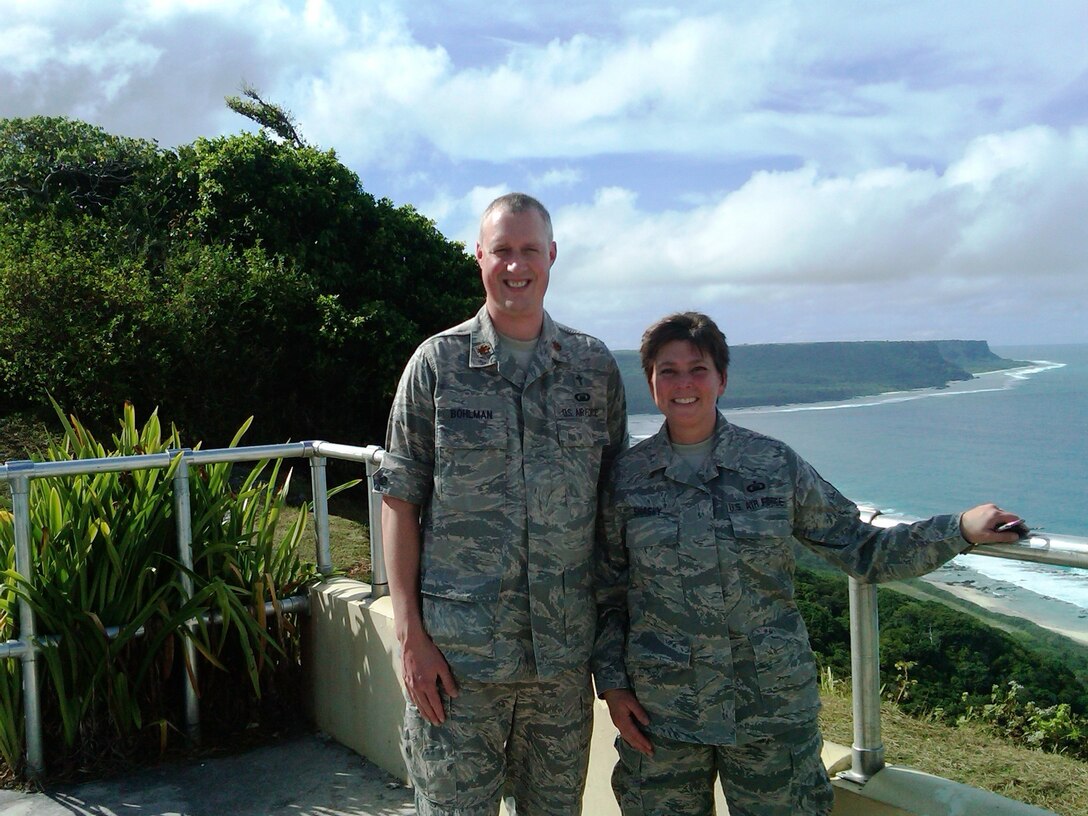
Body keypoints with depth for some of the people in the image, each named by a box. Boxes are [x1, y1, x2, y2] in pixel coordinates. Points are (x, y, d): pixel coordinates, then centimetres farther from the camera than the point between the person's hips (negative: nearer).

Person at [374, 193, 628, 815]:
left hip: (566, 649, 2)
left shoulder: (595, 366, 4)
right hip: (457, 652, -2)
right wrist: (411, 634, -7)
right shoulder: (438, 363, -2)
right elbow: (400, 502, -2)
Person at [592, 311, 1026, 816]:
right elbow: (607, 591, 5)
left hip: (772, 702, 0)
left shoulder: (774, 464, -2)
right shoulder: (626, 475, -1)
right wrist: (612, 684, -2)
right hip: (660, 708, 0)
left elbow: (858, 549, 3)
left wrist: (960, 529, -5)